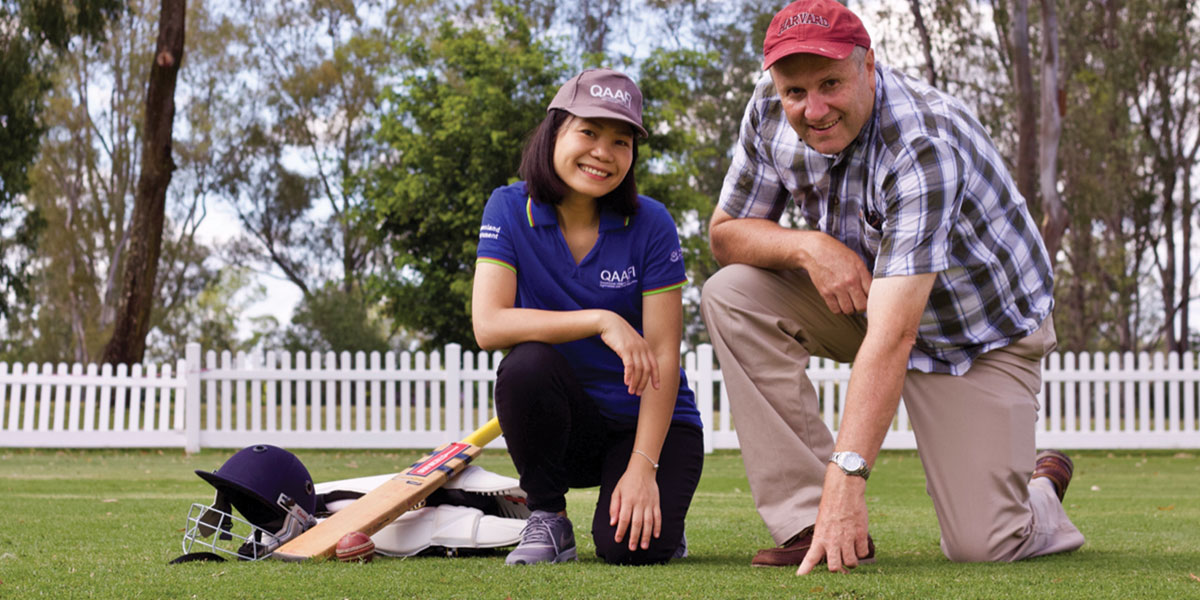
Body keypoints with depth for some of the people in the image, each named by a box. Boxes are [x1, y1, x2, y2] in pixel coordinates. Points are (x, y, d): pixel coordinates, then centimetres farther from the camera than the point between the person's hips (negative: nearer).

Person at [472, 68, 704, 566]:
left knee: (630, 549, -26)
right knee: (526, 364, -32)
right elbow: (488, 324, -21)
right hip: (565, 422, 1)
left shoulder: (650, 225, -11)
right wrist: (601, 321, -29)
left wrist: (643, 467, -22)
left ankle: (657, 520, 13)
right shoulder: (510, 209, -8)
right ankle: (548, 517, -9)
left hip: (648, 420, -1)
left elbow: (663, 357, -13)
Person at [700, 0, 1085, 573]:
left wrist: (846, 476, -48)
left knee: (979, 546, -17)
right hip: (860, 294, 6)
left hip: (983, 331, -6)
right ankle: (811, 524, -17)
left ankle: (1041, 484, 23)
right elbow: (725, 232, -3)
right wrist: (807, 245, -26)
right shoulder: (770, 113, -15)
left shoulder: (924, 146, -35)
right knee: (731, 295, -20)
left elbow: (892, 337, -42)